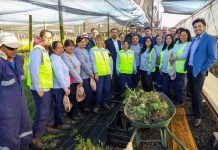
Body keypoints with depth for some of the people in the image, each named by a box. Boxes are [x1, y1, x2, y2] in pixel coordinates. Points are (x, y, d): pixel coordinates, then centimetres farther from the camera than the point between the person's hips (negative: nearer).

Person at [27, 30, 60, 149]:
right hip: (40, 88, -10)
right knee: (42, 112, -3)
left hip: (45, 87, 10)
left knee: (50, 107, 21)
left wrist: (43, 87, 15)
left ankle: (48, 126, 41)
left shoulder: (45, 50, 14)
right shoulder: (37, 50, -16)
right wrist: (38, 88, -21)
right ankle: (35, 137, 12)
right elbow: (33, 70, -23)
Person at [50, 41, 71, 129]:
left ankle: (58, 121, 34)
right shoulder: (55, 59, -17)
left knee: (59, 105, 20)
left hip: (59, 87, 10)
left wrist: (66, 86, 17)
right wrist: (66, 88, -19)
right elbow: (59, 75, -22)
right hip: (59, 87, -10)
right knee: (61, 106, 4)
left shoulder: (57, 58, 15)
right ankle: (61, 123, 19)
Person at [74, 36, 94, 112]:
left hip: (88, 74, 8)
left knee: (90, 91, 12)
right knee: (88, 92, -1)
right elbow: (83, 64, -16)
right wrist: (91, 73, -10)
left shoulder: (85, 49, 14)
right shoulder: (77, 51, -13)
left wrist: (91, 72, 8)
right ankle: (85, 107, 18)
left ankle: (88, 105, 28)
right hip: (84, 75, -8)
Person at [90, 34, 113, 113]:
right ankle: (97, 105, 17)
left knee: (107, 89, 11)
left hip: (107, 73, 5)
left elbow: (110, 62, 12)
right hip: (99, 74, -4)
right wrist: (95, 73, -13)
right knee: (99, 90, -1)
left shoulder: (106, 50, 12)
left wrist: (111, 72, 8)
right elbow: (93, 62, -8)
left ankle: (105, 102, 30)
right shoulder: (92, 50, -2)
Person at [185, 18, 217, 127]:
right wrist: (187, 66, 8)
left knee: (197, 93, -1)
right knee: (192, 92, 15)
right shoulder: (194, 39, 12)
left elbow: (213, 57, -14)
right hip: (189, 69, 7)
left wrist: (203, 70, -17)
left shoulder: (210, 39, -10)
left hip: (199, 71, -6)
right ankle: (194, 111, 31)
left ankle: (198, 116, 14)